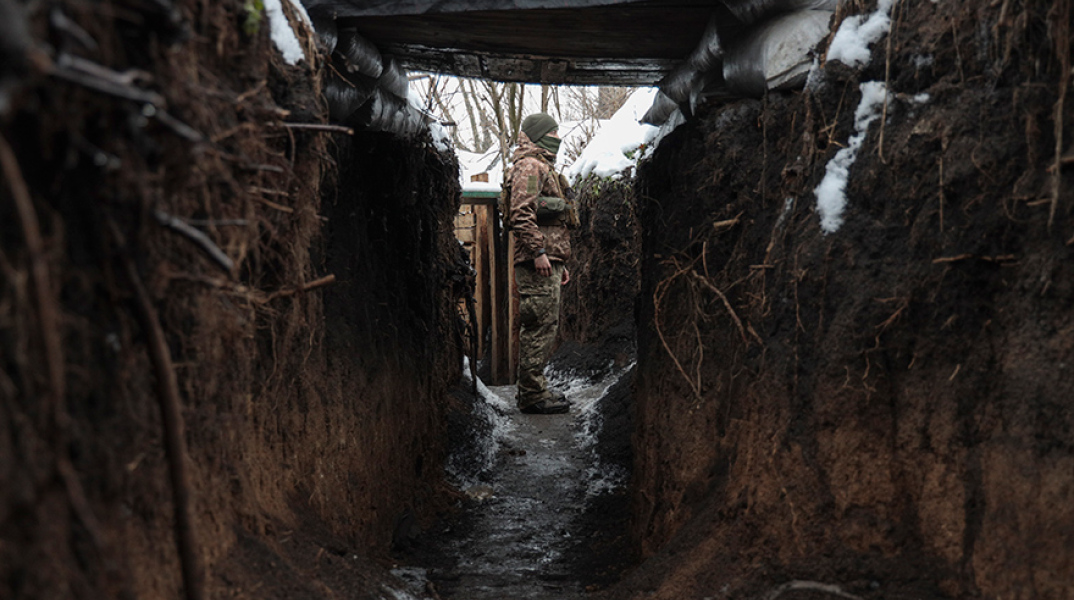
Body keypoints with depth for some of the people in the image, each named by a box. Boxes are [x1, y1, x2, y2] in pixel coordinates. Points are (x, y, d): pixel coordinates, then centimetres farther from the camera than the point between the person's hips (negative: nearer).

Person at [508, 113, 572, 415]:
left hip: (548, 261, 11)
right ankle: (533, 395, -5)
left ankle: (533, 390, 20)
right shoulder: (529, 165, -6)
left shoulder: (544, 167, 28)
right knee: (540, 327, -9)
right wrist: (538, 252, -24)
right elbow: (522, 212, -19)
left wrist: (560, 262, 26)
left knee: (541, 327, 13)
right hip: (538, 263, -11)